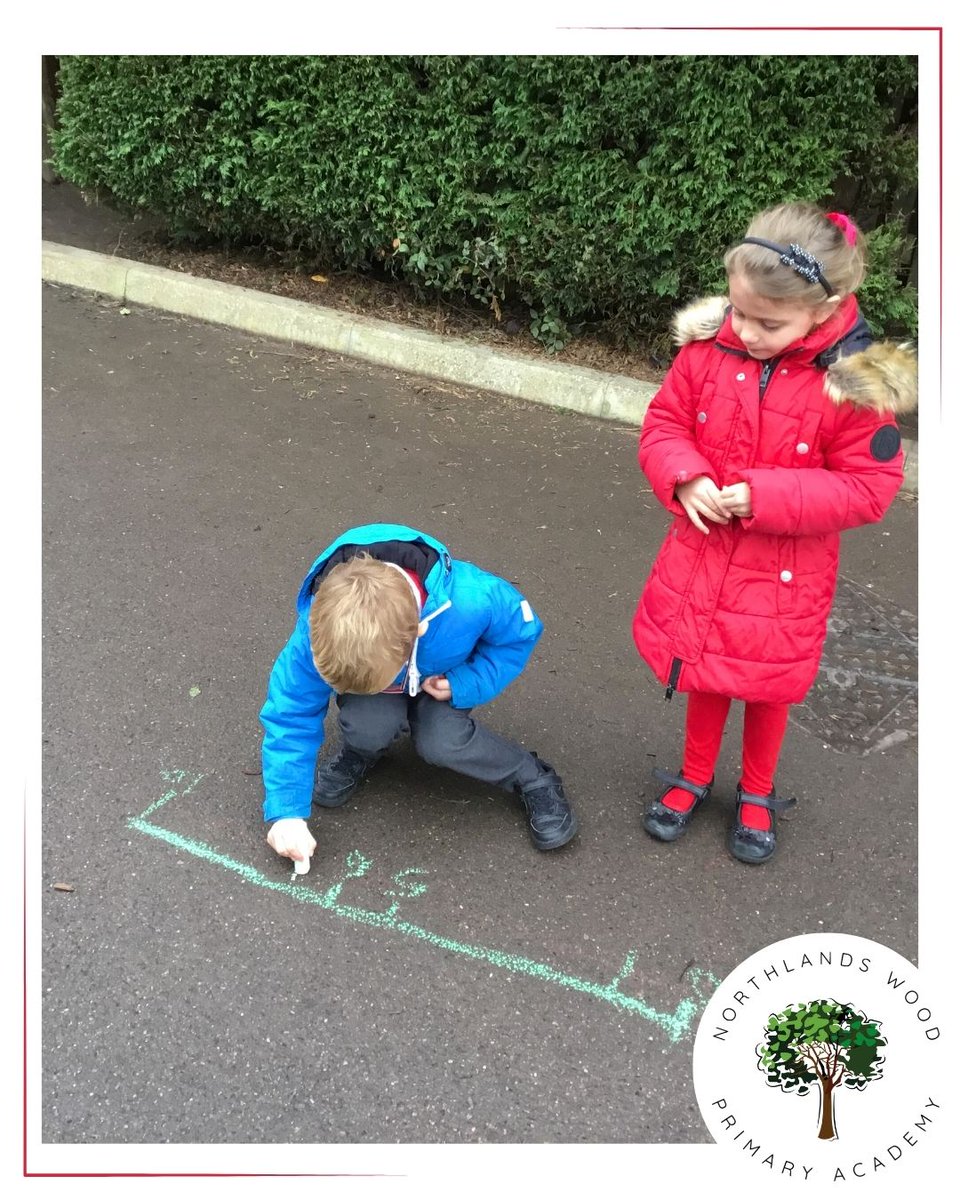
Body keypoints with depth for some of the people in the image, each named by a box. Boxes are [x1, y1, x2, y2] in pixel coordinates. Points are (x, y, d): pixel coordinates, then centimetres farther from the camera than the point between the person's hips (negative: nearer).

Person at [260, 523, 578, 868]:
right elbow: (291, 716, -23)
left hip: (441, 678, 0)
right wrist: (286, 812, -25)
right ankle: (361, 752, 6)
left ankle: (533, 778, -2)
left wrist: (467, 685, -29)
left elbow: (521, 630, -17)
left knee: (441, 742, -27)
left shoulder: (469, 602, -41)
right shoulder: (320, 630, -37)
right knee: (369, 725, -30)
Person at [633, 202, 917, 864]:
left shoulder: (855, 383, -20)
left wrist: (767, 497, -26)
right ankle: (695, 779, 45)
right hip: (701, 556, 3)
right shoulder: (708, 346, -11)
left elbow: (870, 486, -16)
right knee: (703, 674, 20)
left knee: (768, 686, 17)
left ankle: (757, 794, 44)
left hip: (784, 573, -2)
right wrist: (684, 479, -20)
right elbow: (663, 424, 0)